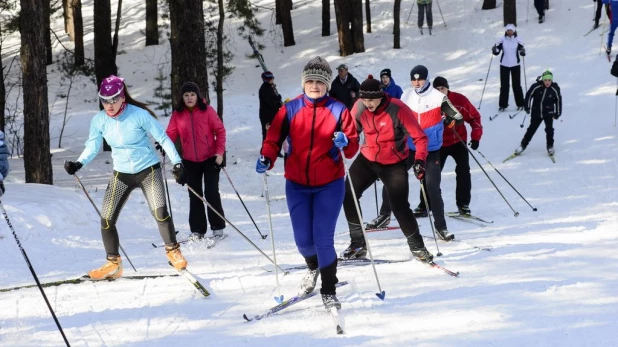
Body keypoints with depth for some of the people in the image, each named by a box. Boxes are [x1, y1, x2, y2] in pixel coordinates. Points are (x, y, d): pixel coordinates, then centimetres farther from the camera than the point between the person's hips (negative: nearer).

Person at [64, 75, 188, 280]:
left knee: (159, 212, -20)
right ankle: (113, 264, 12)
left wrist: (177, 163, -9)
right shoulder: (99, 121, -7)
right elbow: (92, 147, -3)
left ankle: (173, 251, 3)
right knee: (106, 219, -4)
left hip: (148, 170, -4)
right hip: (121, 174, 4)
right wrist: (78, 164, -22)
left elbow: (162, 138, -9)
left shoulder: (139, 115, -17)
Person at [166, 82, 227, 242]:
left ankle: (218, 227, 6)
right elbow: (171, 133, -1)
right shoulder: (177, 114, -1)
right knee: (195, 196, 7)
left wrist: (220, 152, -13)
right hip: (190, 161, 3)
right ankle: (197, 230, 14)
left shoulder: (207, 110, -8)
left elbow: (220, 130, -5)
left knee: (211, 192, -6)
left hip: (211, 158, -3)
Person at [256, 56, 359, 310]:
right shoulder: (290, 110, 0)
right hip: (297, 185, 2)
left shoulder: (338, 110, -3)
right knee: (303, 240, 4)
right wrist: (266, 159, -20)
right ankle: (314, 268, 39)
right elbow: (274, 139, -1)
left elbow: (352, 149, -4)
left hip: (329, 185, -2)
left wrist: (346, 143, -26)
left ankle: (329, 291, 8)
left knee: (323, 239, -9)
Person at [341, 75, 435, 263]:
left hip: (394, 164, -5)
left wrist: (419, 160, -31)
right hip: (367, 160, 5)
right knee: (347, 195, -4)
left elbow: (420, 137, -19)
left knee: (400, 207, -11)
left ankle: (417, 247, 8)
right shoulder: (360, 107, -11)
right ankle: (358, 243, 10)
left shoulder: (398, 109, -24)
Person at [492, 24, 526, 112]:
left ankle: (520, 104, 13)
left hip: (515, 65, -1)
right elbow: (497, 51, -2)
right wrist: (494, 50, -23)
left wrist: (522, 51, -27)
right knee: (504, 86, 3)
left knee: (517, 85, 3)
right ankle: (502, 105, 9)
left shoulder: (517, 40, -3)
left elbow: (522, 52, -5)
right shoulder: (502, 40, -1)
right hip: (504, 65, 1)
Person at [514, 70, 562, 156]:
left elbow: (558, 100, 0)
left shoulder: (555, 89, -13)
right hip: (536, 113, 0)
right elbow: (528, 95, -3)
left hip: (549, 113, 0)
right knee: (531, 129, 8)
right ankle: (523, 145, 22)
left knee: (549, 129, -12)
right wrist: (527, 108, 0)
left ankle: (550, 146, 6)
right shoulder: (536, 87, -16)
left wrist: (557, 113, 2)